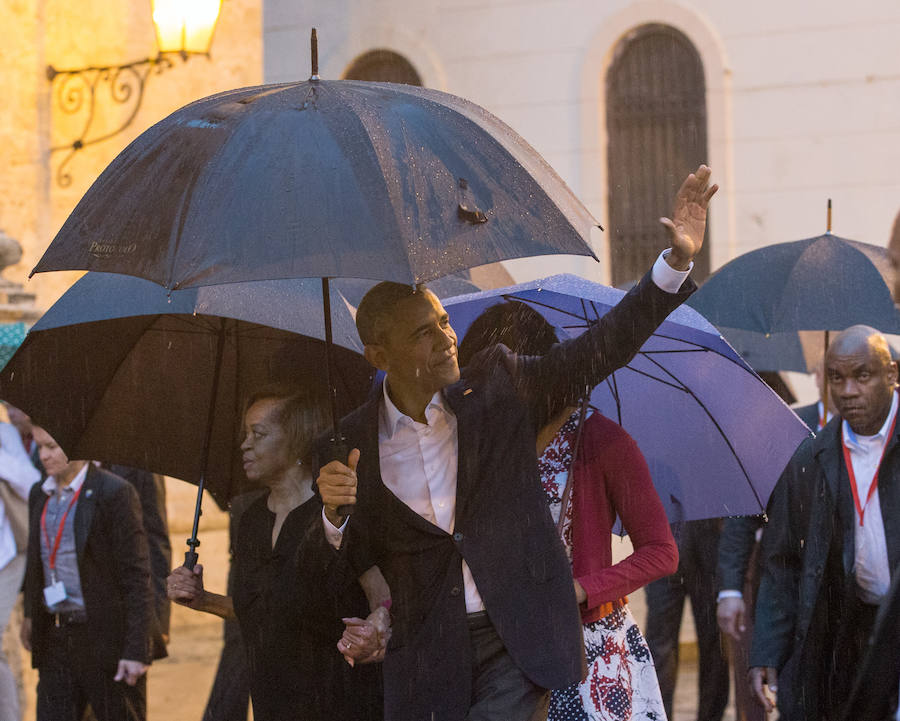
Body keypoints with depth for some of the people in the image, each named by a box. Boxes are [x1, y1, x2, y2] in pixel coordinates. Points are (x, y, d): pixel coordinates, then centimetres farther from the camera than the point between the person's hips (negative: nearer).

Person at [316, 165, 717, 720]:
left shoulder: (497, 387, 3)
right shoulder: (349, 445, 2)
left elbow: (600, 349, 2)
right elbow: (351, 563, 8)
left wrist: (677, 259, -6)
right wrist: (336, 517, -15)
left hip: (517, 642, -1)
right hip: (426, 662, 1)